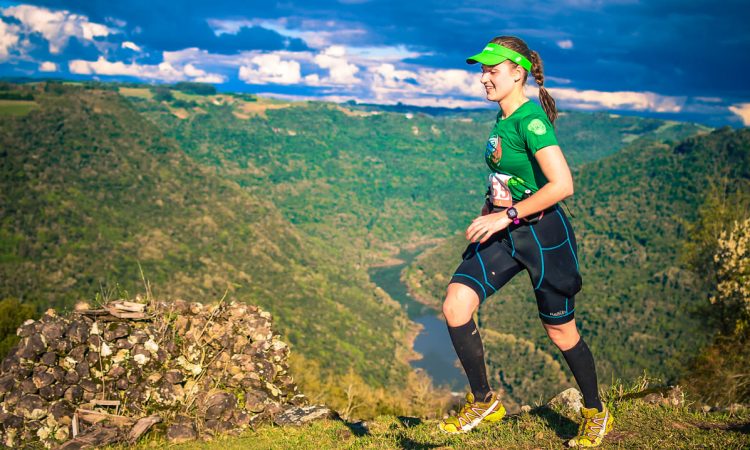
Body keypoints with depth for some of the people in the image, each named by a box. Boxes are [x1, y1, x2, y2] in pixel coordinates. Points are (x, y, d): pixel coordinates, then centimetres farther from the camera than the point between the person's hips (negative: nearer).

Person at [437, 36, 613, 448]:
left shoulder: (530, 120, -19)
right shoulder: (503, 119, 8)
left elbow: (562, 185, -29)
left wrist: (507, 215, -25)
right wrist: (489, 211, 16)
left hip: (543, 235, -7)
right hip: (504, 233, 8)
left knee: (560, 331, 7)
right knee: (455, 305, -10)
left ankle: (595, 414, 32)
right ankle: (483, 401, 8)